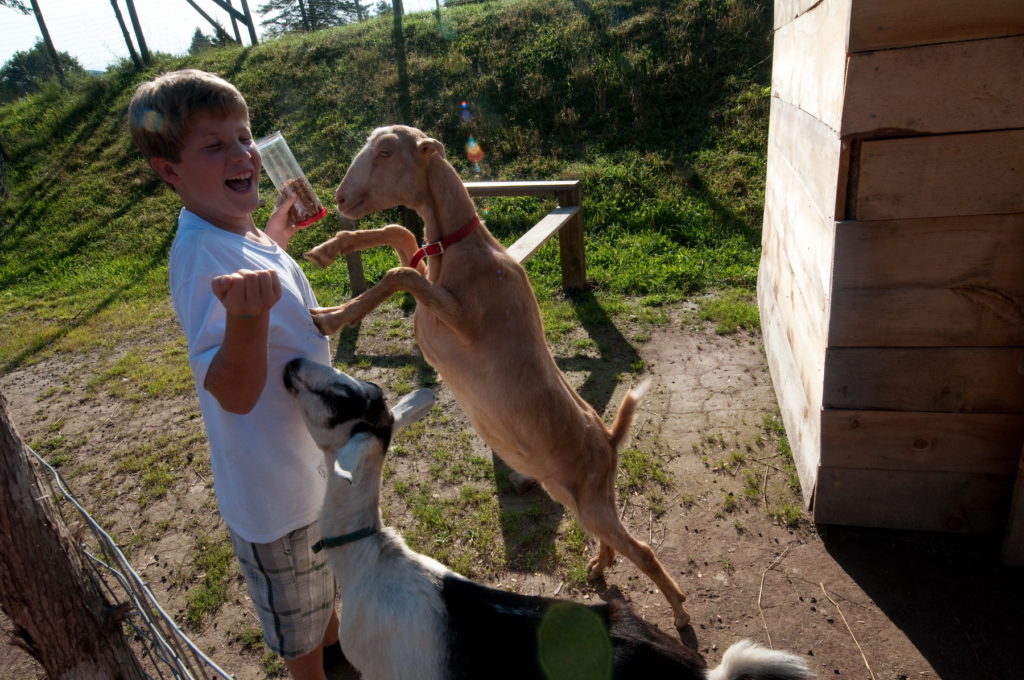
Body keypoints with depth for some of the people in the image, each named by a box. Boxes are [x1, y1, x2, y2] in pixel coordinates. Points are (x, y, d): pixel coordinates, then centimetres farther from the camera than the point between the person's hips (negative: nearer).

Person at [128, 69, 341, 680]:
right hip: (272, 478, -9)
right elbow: (233, 391, -35)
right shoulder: (203, 257, -31)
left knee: (327, 570, 34)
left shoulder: (238, 232, -4)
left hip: (311, 451, 9)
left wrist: (277, 235, 14)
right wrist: (247, 315, -52)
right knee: (295, 612, 19)